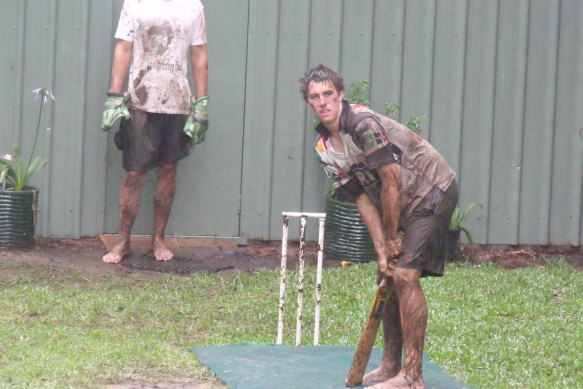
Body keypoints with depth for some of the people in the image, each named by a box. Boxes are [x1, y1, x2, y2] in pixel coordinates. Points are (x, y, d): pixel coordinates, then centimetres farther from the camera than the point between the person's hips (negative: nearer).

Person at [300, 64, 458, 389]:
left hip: (432, 190, -9)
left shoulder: (364, 124, -22)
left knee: (405, 275, -17)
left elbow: (391, 181, -19)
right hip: (400, 205, 9)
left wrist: (390, 238, -11)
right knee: (389, 276, 10)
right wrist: (381, 249, -6)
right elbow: (363, 200, 3)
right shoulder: (325, 147, 4)